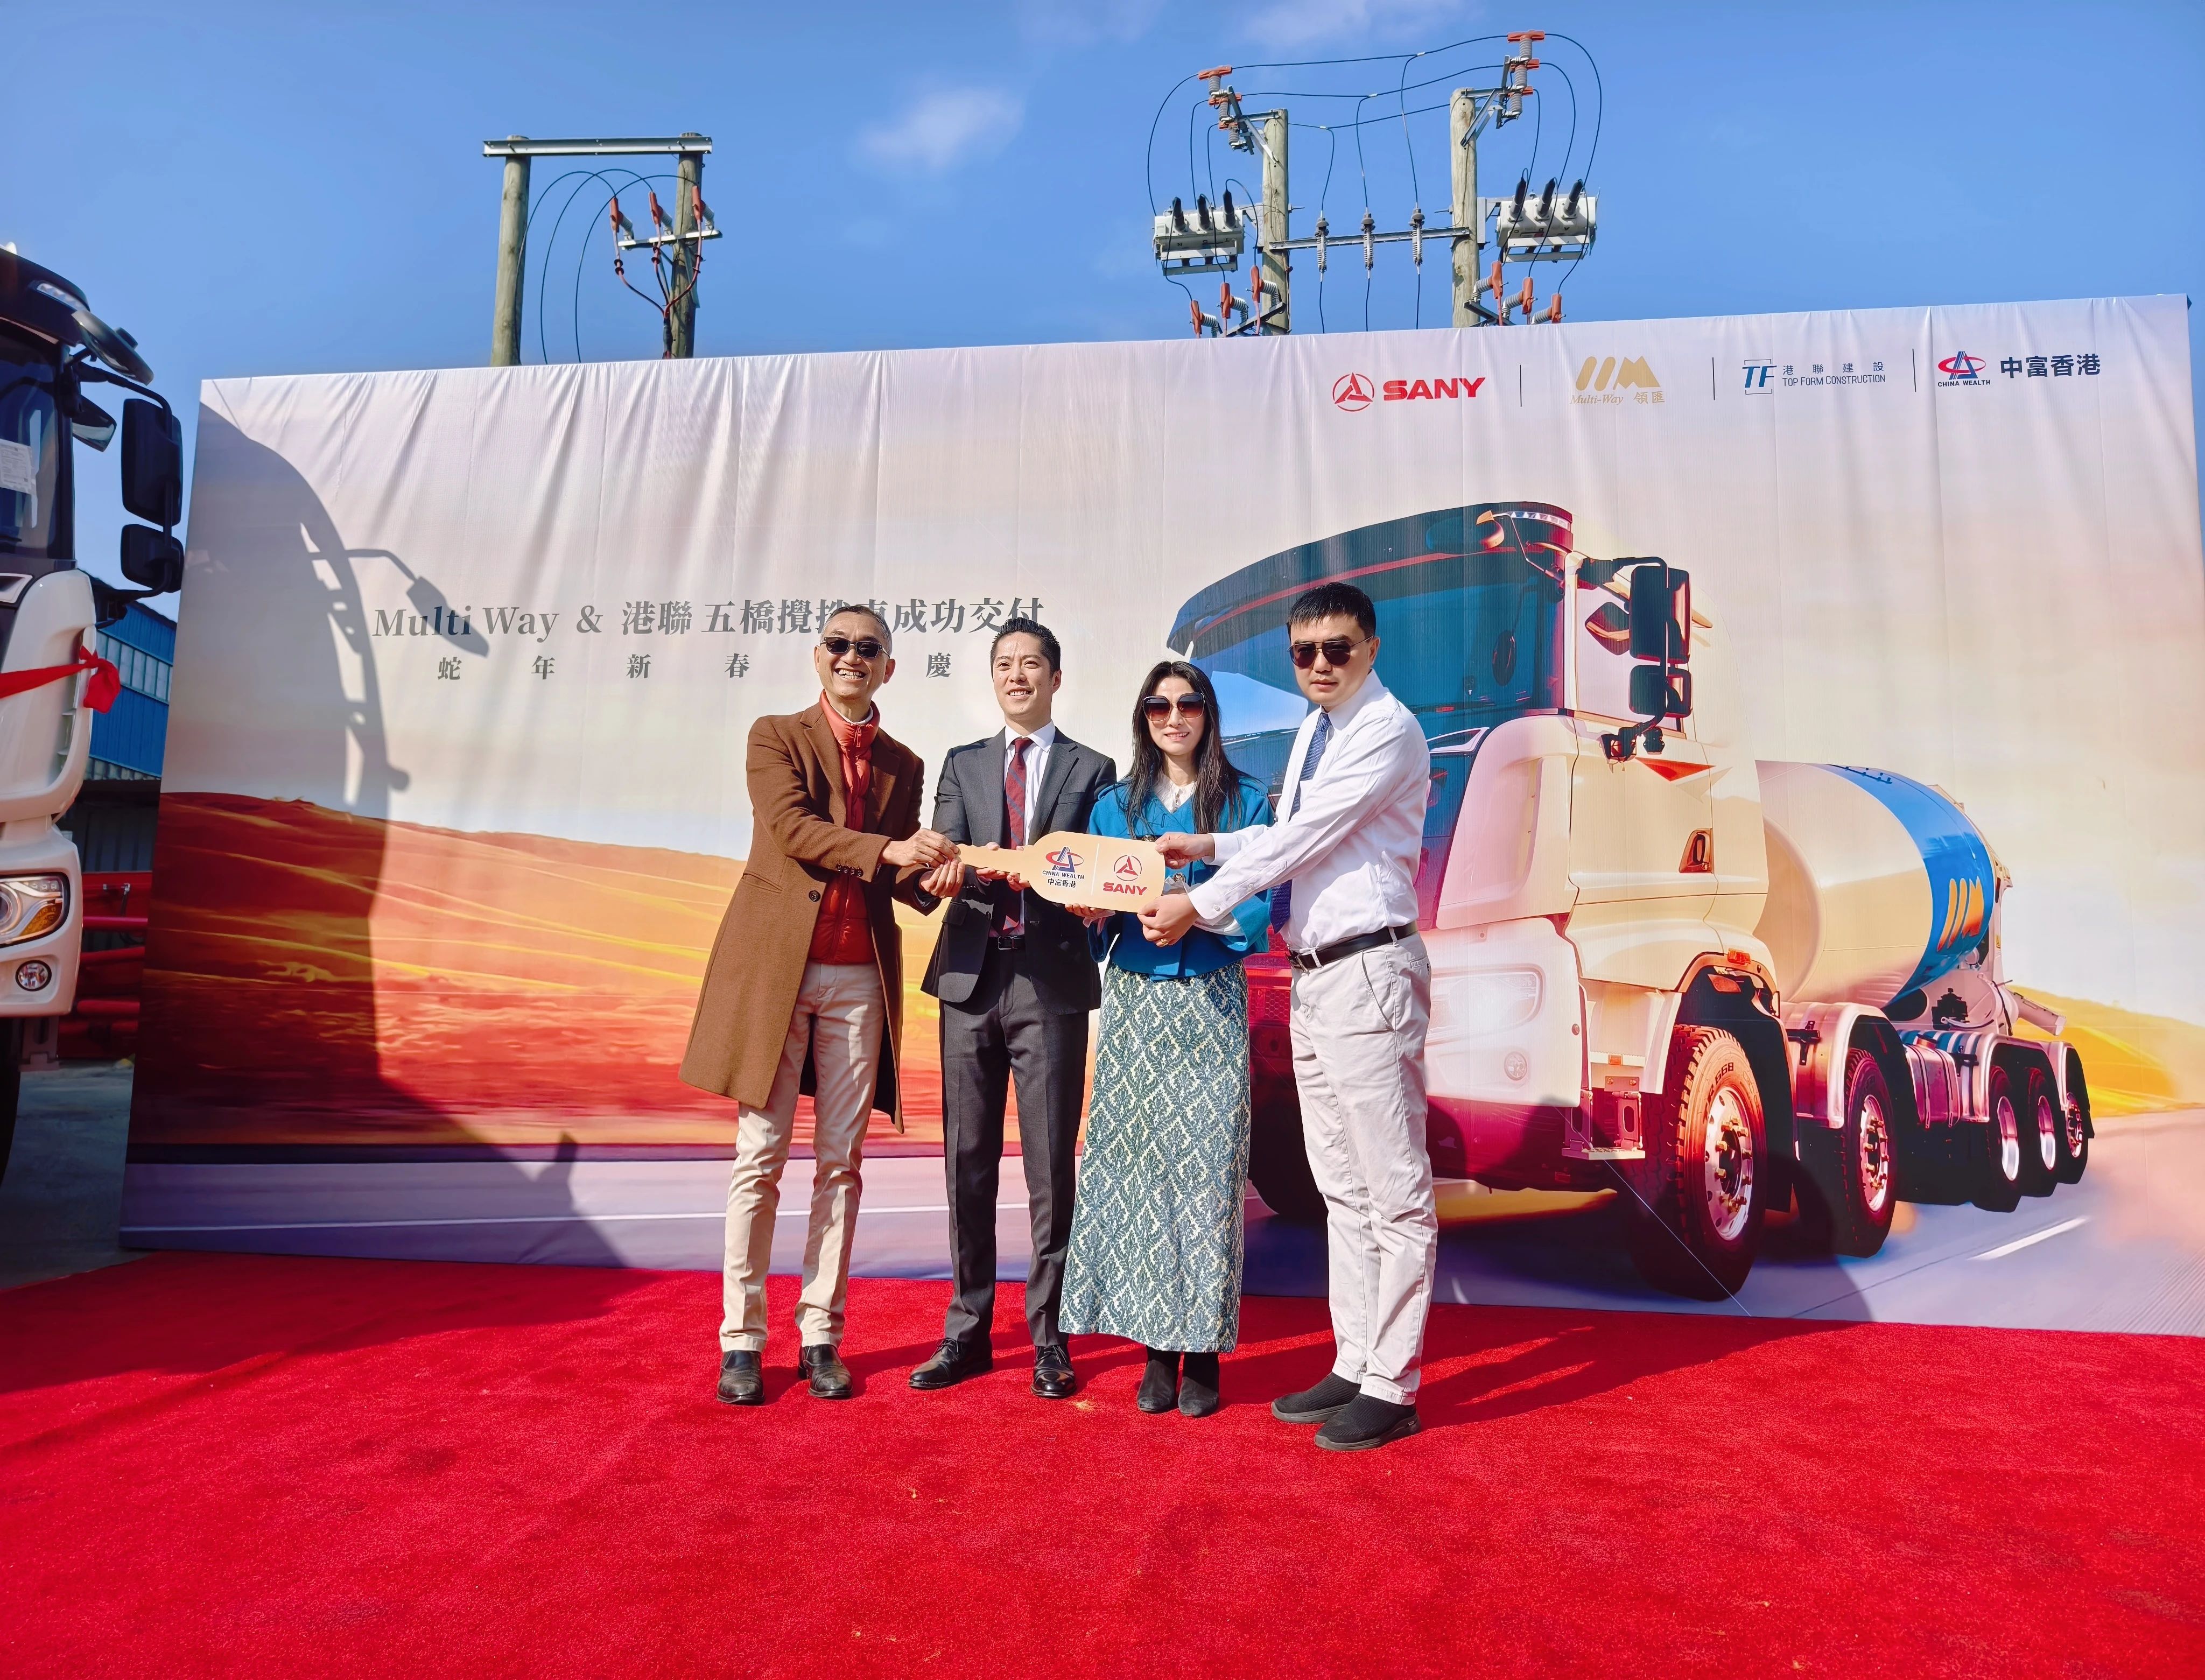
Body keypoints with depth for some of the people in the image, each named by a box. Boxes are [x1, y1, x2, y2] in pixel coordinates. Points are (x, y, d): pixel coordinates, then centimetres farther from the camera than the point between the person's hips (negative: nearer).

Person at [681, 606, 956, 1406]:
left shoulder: (903, 765, 15)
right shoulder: (776, 736, 5)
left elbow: (899, 877, 11)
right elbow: (790, 827, -11)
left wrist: (933, 876, -12)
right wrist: (888, 850, -23)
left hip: (859, 978, 3)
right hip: (776, 964, -3)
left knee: (840, 1162, 6)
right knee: (760, 1156, 1)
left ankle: (821, 1335, 16)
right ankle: (742, 1340, 12)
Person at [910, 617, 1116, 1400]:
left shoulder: (1091, 770, 8)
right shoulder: (963, 764, 16)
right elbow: (944, 853, 4)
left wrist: (995, 866, -18)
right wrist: (949, 870, -21)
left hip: (1052, 981, -3)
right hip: (971, 977, 3)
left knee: (1050, 1165, 0)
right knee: (968, 1161, 7)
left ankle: (1048, 1337, 12)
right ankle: (968, 1330, 19)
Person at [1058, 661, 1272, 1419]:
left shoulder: (1247, 803, 5)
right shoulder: (1113, 806, 13)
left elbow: (1264, 911, -2)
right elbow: (1093, 913, 13)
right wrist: (1100, 913, -9)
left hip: (1211, 1004, -2)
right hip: (1133, 1000, 3)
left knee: (1206, 1166, -4)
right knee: (1135, 1161, 1)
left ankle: (1203, 1351, 7)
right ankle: (1157, 1348, 12)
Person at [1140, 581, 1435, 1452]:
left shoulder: (1387, 729, -11)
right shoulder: (1313, 731, 17)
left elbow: (1306, 835, -16)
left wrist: (1199, 905, -13)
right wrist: (1209, 845, 9)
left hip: (1369, 972, -9)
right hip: (1313, 976, 9)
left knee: (1393, 1188, -1)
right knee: (1341, 1188, 15)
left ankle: (1391, 1388, 9)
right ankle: (1353, 1367, 26)